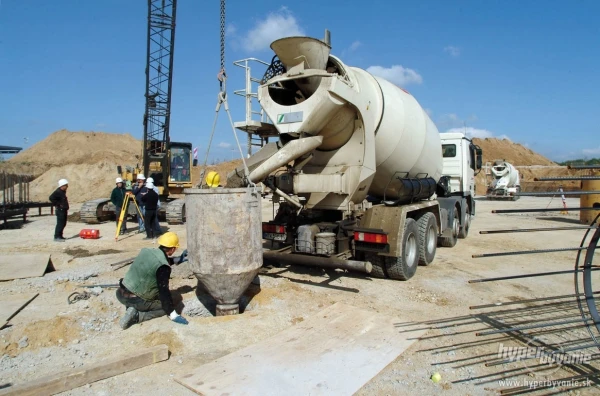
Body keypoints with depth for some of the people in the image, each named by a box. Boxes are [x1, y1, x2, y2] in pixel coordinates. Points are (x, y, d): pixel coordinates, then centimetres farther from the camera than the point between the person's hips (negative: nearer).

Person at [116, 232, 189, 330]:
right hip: (136, 300, -8)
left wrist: (178, 260, 25)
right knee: (166, 306, 10)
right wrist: (173, 315, -13)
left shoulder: (146, 251, 0)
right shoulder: (163, 267, -21)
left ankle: (133, 308, 9)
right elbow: (164, 291, -20)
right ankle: (136, 315, -6)